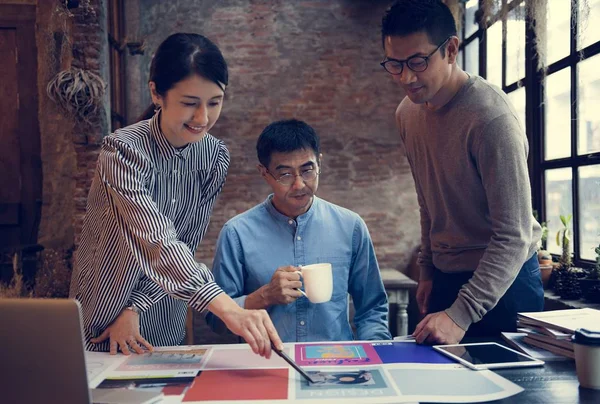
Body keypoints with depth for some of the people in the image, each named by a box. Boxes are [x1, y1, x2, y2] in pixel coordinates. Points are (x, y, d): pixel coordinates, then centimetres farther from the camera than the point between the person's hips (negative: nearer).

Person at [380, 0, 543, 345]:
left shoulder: (492, 116, -23)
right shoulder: (408, 113, 0)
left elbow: (514, 235, -24)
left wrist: (461, 314, -28)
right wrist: (428, 271, 15)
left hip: (503, 278, -6)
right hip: (446, 276, 7)